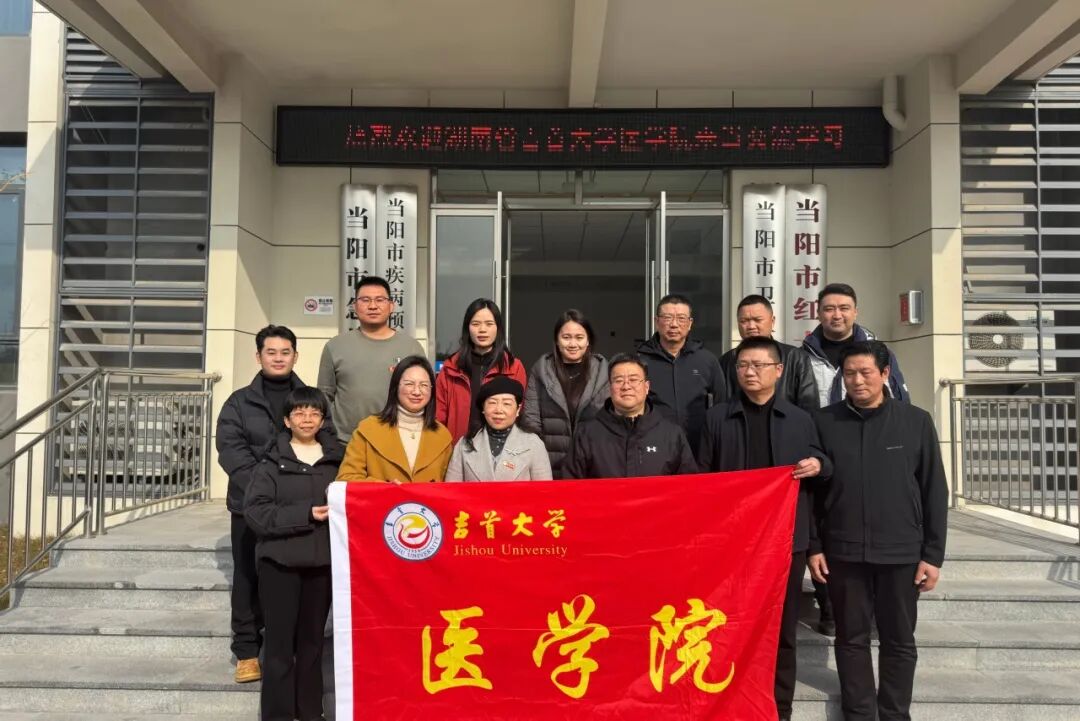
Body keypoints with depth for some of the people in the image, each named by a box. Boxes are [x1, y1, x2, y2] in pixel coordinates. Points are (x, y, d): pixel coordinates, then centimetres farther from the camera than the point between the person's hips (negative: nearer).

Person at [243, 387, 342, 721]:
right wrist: (304, 514, -17)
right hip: (280, 560, -3)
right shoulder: (272, 462, -3)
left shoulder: (337, 459, 5)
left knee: (313, 639, 13)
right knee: (280, 641, 2)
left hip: (323, 560, 3)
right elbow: (254, 511, -10)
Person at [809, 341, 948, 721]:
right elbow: (810, 489, 3)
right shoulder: (824, 422, -1)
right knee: (852, 638, 10)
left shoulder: (916, 421, -1)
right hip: (843, 551, 0)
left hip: (902, 552, 0)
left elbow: (935, 492, 2)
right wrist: (813, 546, 0)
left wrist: (933, 554, -1)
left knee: (899, 640, 11)